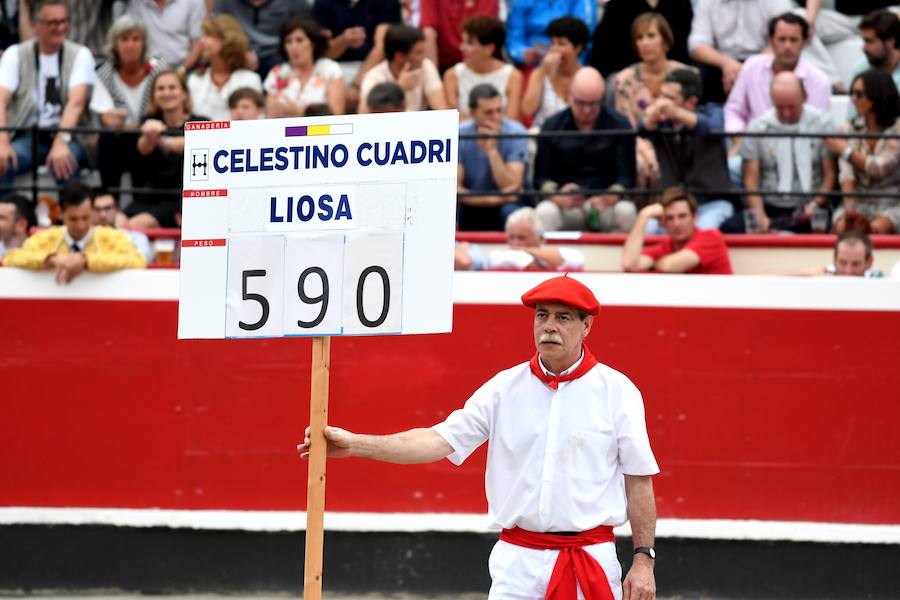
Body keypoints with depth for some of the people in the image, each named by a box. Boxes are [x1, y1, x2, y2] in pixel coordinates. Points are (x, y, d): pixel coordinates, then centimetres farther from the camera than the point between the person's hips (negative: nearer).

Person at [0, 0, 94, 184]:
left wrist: (60, 142, -32)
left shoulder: (80, 55, 0)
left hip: (68, 136, -1)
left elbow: (76, 102, -14)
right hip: (27, 137, 1)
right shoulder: (15, 54, 3)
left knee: (63, 163, -34)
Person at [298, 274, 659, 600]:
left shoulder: (617, 391, -1)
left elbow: (639, 479, 1)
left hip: (591, 561, -2)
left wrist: (643, 559, -4)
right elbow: (439, 441, -4)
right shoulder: (505, 388, 4)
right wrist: (355, 444, -15)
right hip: (519, 559, 2)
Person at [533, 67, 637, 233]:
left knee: (626, 212, -33)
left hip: (607, 202, 0)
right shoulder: (552, 126, 6)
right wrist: (557, 197, -19)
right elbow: (542, 177, 4)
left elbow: (626, 176, -3)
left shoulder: (620, 125, 3)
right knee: (545, 213, -33)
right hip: (566, 206, 0)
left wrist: (609, 197, -26)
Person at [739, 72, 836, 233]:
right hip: (771, 210, 0)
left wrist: (816, 204, -13)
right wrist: (761, 218, -12)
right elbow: (751, 179, 3)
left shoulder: (821, 123, 3)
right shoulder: (757, 127, 3)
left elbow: (831, 173, 4)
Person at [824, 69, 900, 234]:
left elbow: (880, 168, -13)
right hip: (859, 204, 3)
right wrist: (849, 208, -21)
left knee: (877, 228, -34)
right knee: (841, 227, -29)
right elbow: (846, 173, -4)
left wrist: (846, 150, -4)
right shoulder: (849, 129, 10)